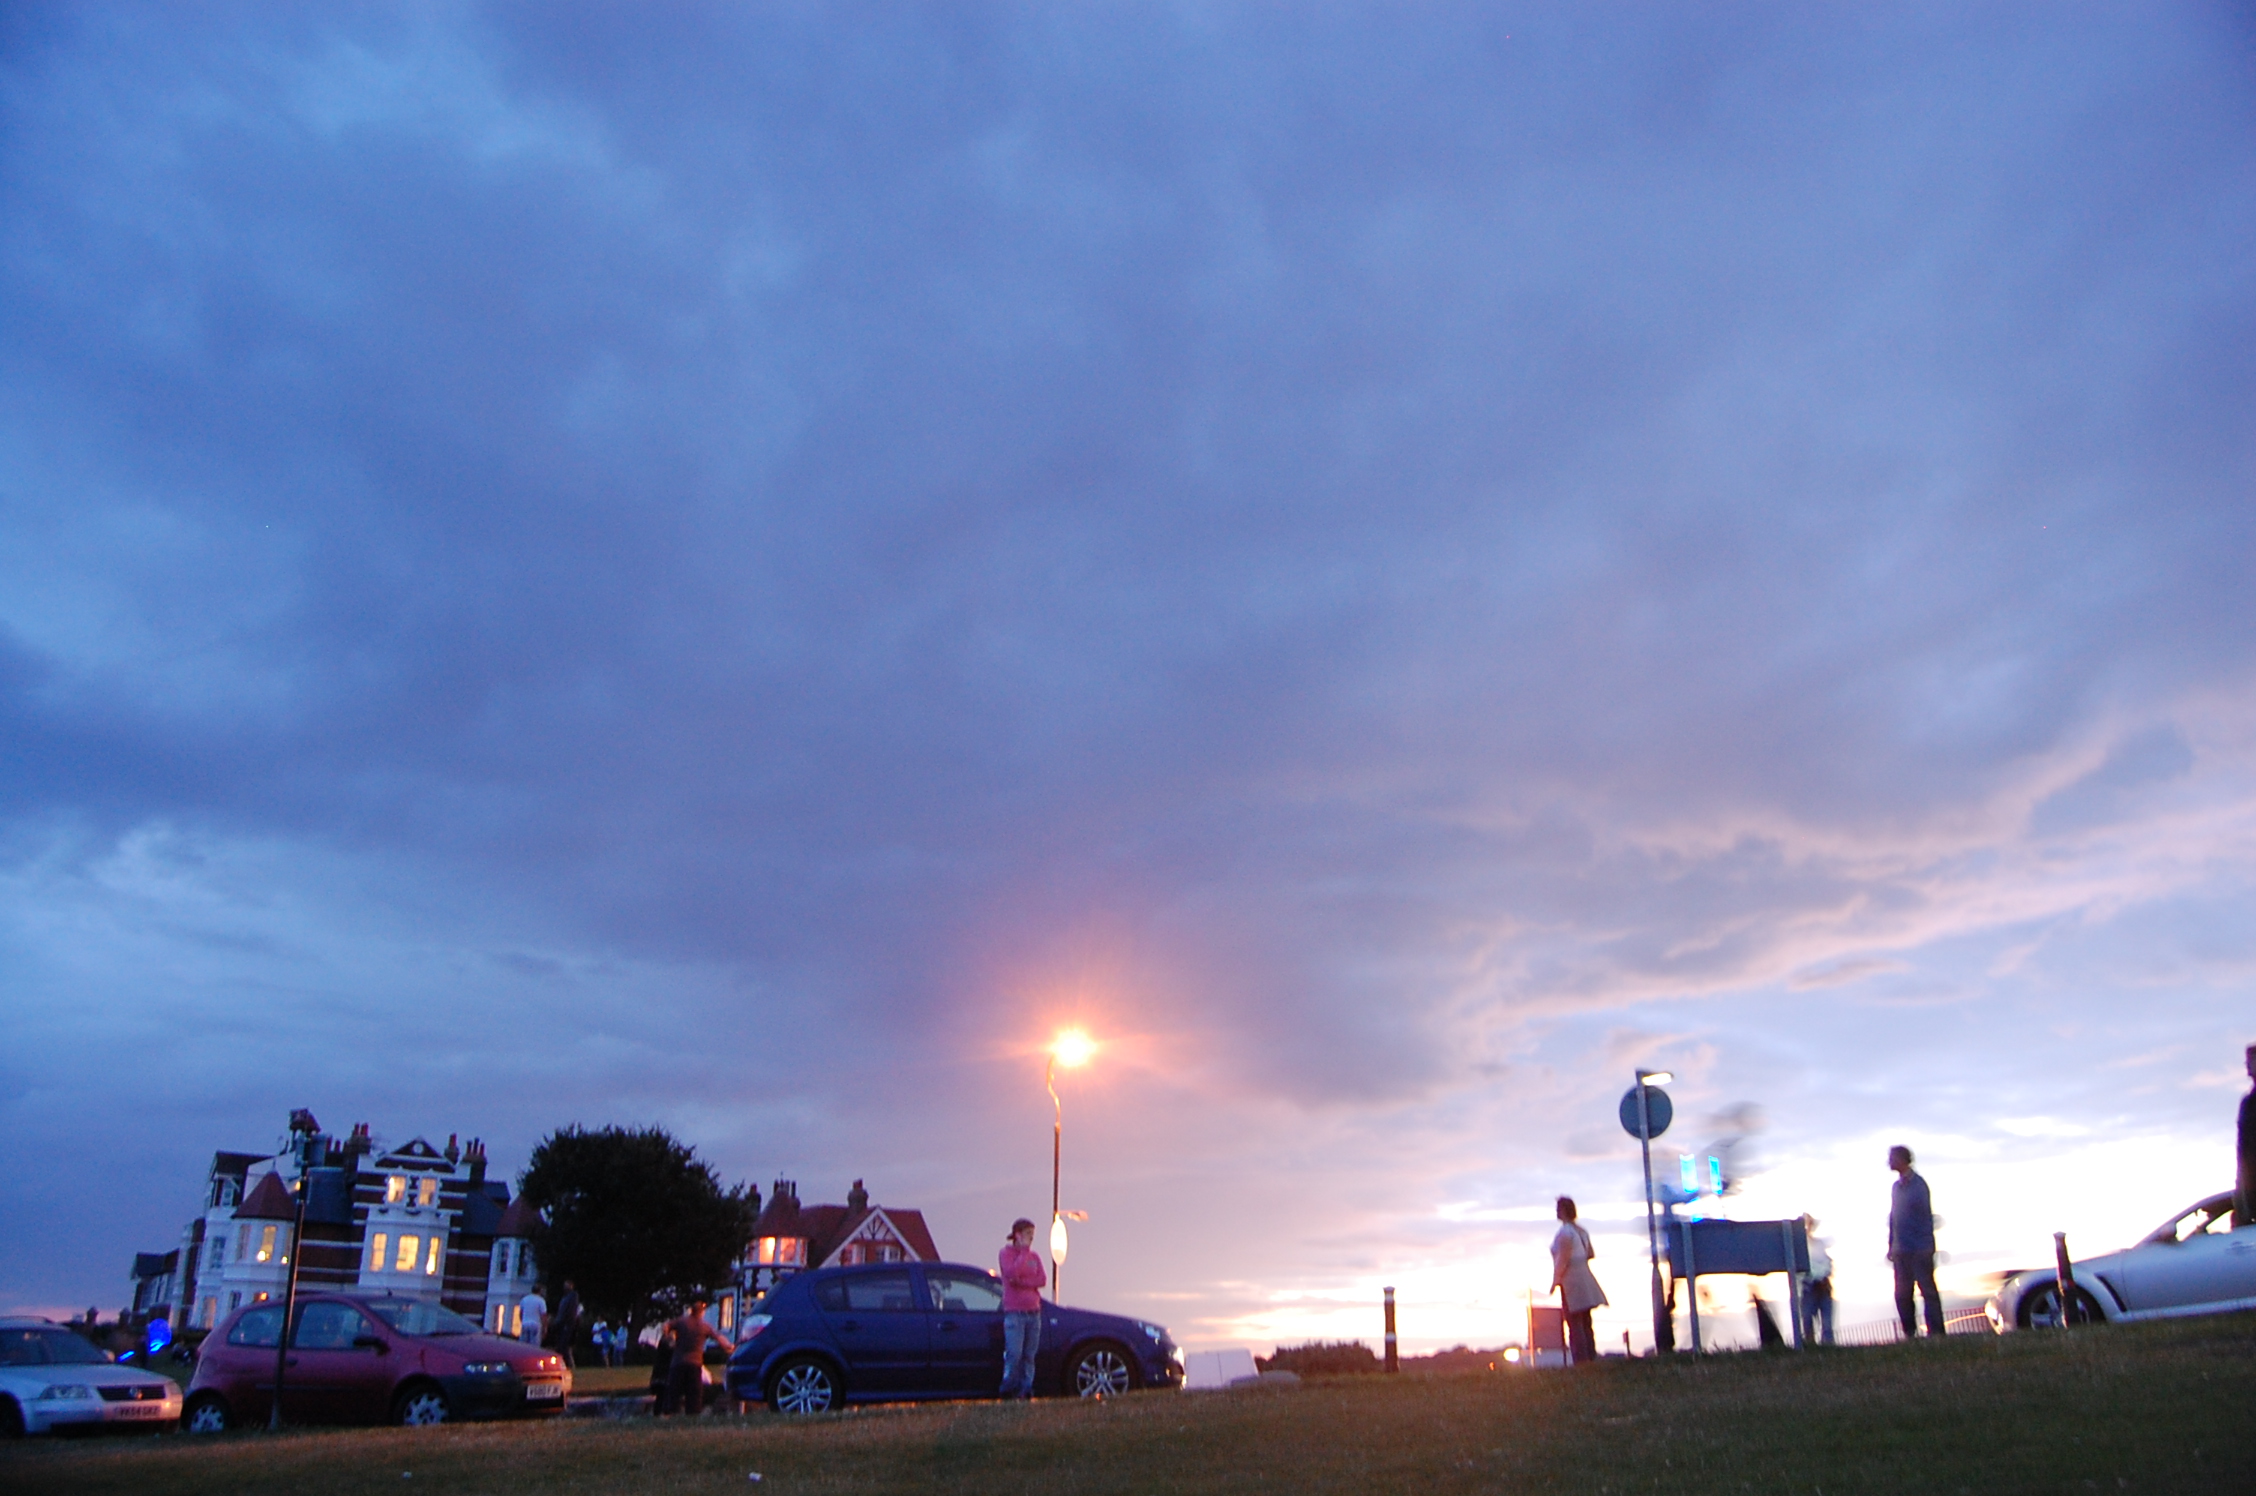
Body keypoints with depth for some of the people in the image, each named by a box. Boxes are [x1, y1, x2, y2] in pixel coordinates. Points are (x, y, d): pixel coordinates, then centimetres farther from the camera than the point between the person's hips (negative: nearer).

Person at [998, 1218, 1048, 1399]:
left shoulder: (1034, 1256, 14)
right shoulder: (1006, 1253, 1)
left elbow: (1042, 1280, 2)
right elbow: (1012, 1274, -17)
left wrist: (1021, 1282, -11)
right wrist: (1024, 1250, -11)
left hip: (1034, 1312, 5)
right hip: (1014, 1312, -5)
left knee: (1029, 1355, 1)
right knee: (1014, 1353, -12)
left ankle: (1026, 1389, 4)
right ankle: (1008, 1389, 0)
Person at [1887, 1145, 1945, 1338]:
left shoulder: (1918, 1184, -8)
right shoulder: (1896, 1186, 14)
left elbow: (1926, 1215, -10)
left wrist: (1927, 1246, -13)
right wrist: (1891, 1246, 16)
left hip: (1919, 1249, -7)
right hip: (1901, 1250, 7)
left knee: (1928, 1289, -4)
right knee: (1902, 1293, 7)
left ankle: (1935, 1331, -1)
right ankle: (1909, 1331, 13)